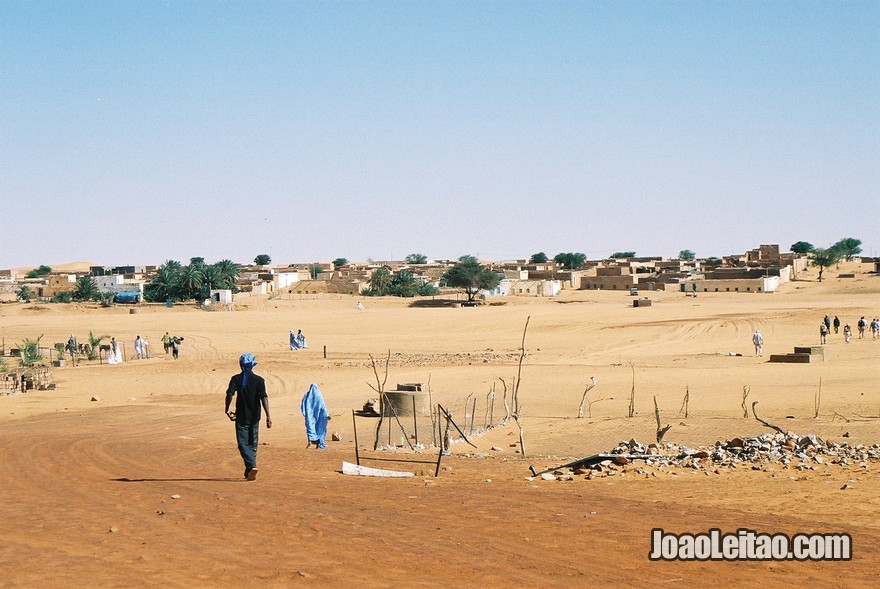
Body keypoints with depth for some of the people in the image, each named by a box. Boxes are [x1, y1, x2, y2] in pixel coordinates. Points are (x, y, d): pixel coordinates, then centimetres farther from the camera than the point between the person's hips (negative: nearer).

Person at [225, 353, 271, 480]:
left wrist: (227, 410, -5)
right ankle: (249, 471, 21)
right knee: (253, 444, 15)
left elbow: (230, 394, -17)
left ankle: (252, 466, -25)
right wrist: (268, 416, -13)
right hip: (254, 417, 2)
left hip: (241, 417, -2)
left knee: (243, 443, -2)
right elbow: (264, 397, -11)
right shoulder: (259, 380, -2)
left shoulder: (236, 379, -3)